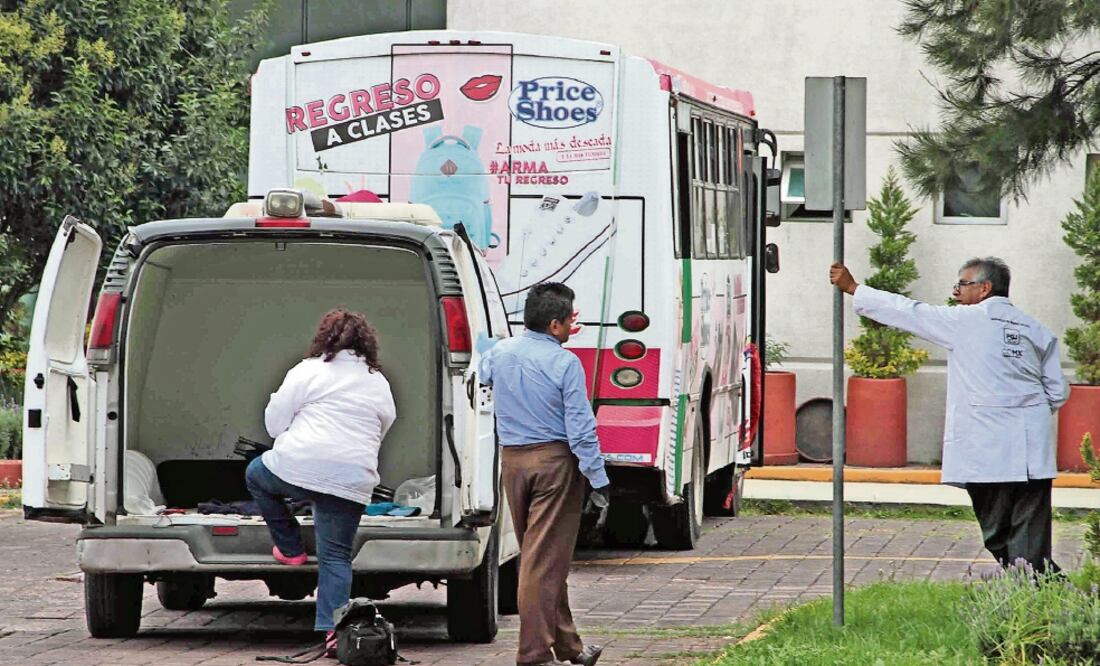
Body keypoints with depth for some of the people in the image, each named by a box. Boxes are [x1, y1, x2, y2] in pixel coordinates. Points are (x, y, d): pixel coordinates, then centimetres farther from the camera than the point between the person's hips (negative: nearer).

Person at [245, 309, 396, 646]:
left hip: (298, 469, -3)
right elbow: (381, 431, 23)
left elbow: (274, 424, 3)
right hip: (352, 481, 3)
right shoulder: (380, 384, 16)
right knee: (336, 556, 8)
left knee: (256, 474, 28)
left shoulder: (307, 372, 2)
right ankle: (333, 627, -6)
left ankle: (290, 548, 28)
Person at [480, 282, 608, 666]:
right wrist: (598, 478, -9)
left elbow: (484, 375, 28)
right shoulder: (564, 363, -15)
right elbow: (581, 428, -14)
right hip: (554, 461, -6)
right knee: (546, 559, -4)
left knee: (539, 554, 15)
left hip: (512, 459, 6)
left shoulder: (500, 353, 3)